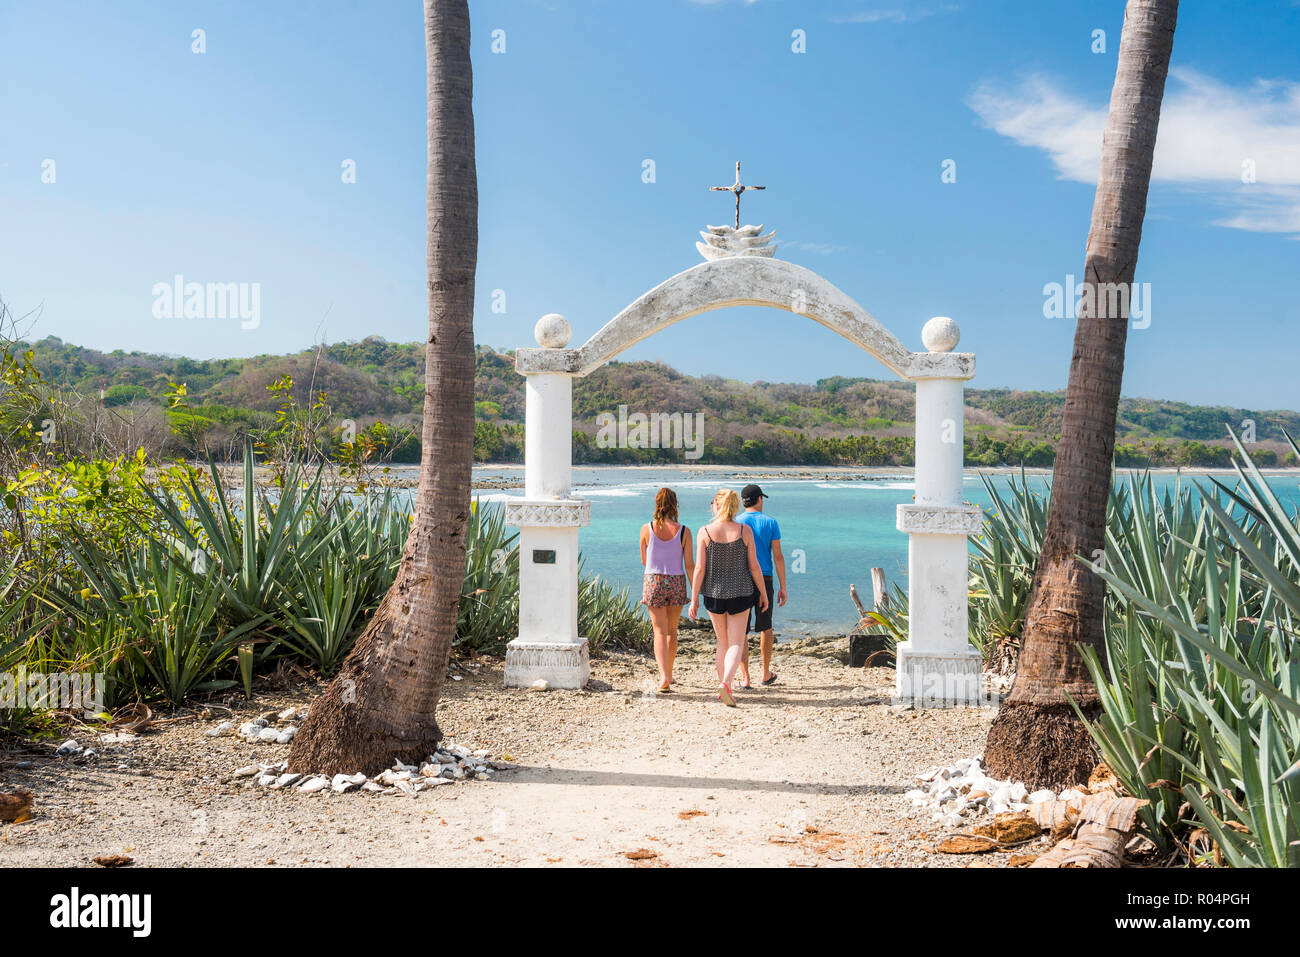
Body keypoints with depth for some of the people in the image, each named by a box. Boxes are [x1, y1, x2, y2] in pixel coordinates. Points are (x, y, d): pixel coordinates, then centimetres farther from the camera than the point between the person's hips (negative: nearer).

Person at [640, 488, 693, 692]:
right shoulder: (683, 531, -6)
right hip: (677, 582, 1)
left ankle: (664, 676, -18)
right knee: (672, 631, 17)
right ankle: (669, 674, 28)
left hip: (653, 582, -1)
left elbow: (644, 561, 5)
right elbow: (689, 565, -5)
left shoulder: (647, 529, -6)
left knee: (660, 631, 0)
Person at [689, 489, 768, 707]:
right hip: (740, 592, -1)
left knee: (723, 643, 17)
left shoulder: (705, 532, -8)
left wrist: (694, 598, -2)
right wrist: (763, 592, 9)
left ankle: (724, 688, 23)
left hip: (714, 592, 1)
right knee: (736, 645, 3)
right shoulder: (745, 531, -7)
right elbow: (754, 566, -4)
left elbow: (699, 568, -9)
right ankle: (725, 683, -19)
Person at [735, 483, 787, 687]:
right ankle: (766, 673, 26)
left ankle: (744, 677, 0)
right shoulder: (770, 523, 1)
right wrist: (783, 587, 2)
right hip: (764, 580, 1)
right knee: (765, 628, 16)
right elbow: (778, 557, -2)